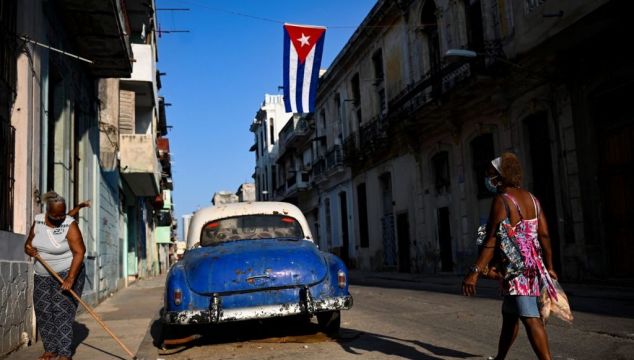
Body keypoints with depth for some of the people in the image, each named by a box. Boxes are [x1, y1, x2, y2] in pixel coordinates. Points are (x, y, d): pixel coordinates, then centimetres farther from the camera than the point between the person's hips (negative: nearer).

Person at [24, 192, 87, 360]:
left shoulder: (70, 225, -20)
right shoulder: (38, 221, -2)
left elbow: (79, 252, -25)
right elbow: (28, 243, 9)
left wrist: (70, 278, -32)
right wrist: (29, 249, -16)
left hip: (67, 273, -6)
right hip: (43, 276, 6)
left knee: (62, 311, -10)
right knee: (43, 312, 5)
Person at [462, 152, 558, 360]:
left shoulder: (502, 199, -12)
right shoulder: (531, 198, 11)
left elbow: (492, 240, -19)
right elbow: (544, 235, 10)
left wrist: (475, 272, -20)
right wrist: (549, 267, 17)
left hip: (516, 268, -9)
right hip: (533, 266, 9)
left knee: (530, 318, -10)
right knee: (509, 315, 19)